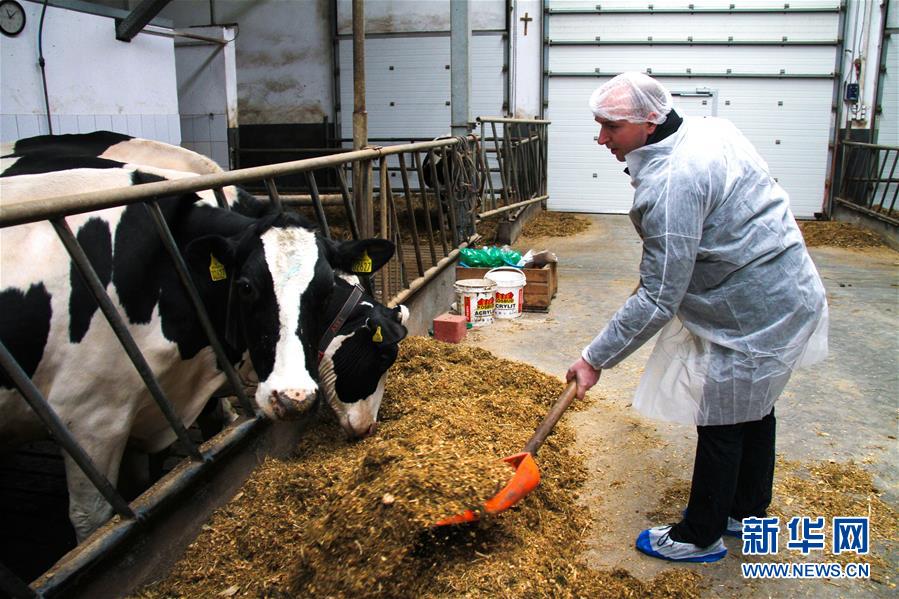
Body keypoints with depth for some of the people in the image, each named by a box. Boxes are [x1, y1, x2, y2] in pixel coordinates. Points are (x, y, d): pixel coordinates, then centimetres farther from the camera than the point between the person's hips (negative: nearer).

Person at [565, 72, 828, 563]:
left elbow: (659, 298, -28)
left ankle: (700, 537, 24)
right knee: (753, 409, 23)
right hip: (786, 294, 10)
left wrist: (596, 358, -21)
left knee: (721, 424, 5)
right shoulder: (711, 130, 2)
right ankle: (748, 512, 44)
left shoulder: (670, 183, -28)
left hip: (751, 318, -10)